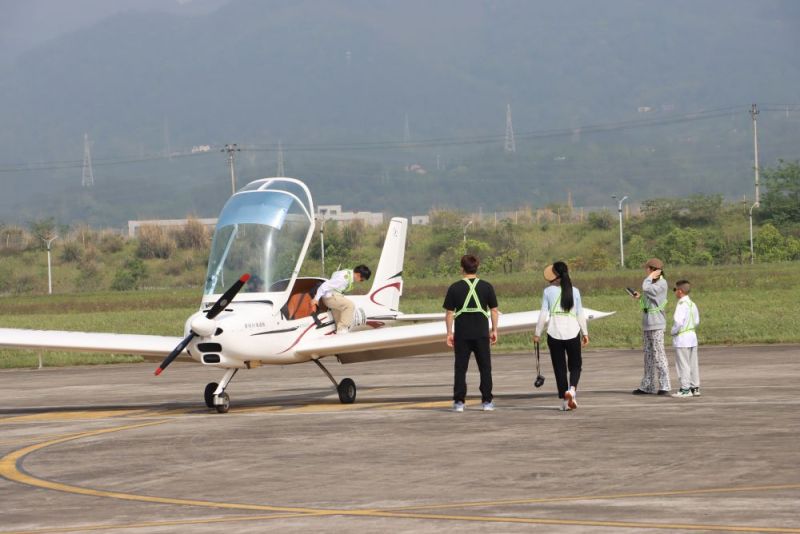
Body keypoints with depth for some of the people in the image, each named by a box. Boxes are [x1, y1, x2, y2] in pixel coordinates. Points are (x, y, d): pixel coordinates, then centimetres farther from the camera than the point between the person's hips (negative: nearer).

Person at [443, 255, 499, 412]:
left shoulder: (455, 288, -3)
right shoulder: (486, 287, -1)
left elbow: (449, 313, -2)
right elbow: (494, 310, 2)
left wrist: (449, 333, 5)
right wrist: (494, 330, 11)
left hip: (461, 334, 0)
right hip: (481, 334, 1)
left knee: (460, 368, 6)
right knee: (485, 368, 9)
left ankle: (459, 401, 2)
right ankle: (487, 401, 7)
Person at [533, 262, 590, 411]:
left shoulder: (548, 291, -2)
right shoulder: (574, 291, 2)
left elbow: (543, 314, -3)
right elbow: (580, 314, 3)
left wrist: (537, 333, 6)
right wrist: (585, 333, 12)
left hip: (554, 333, -1)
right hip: (572, 332, 1)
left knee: (559, 367, 7)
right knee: (575, 365, 12)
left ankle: (564, 401, 5)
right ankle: (572, 389, -16)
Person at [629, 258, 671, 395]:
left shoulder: (662, 283, -10)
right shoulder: (652, 283, 16)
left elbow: (646, 288, -24)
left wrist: (651, 277, -10)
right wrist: (640, 297, 10)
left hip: (656, 324, -9)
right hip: (647, 324, 9)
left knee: (658, 354, -9)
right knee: (648, 354, 11)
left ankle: (664, 386, -7)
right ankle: (647, 386, 15)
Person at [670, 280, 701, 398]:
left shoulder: (681, 305, -17)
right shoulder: (692, 304, 10)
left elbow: (678, 321, -25)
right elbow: (697, 321, 16)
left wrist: (673, 331, -10)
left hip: (682, 339, -9)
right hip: (692, 335, 9)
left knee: (683, 365, -3)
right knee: (693, 364, 13)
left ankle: (685, 389, -1)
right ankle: (695, 387, 17)